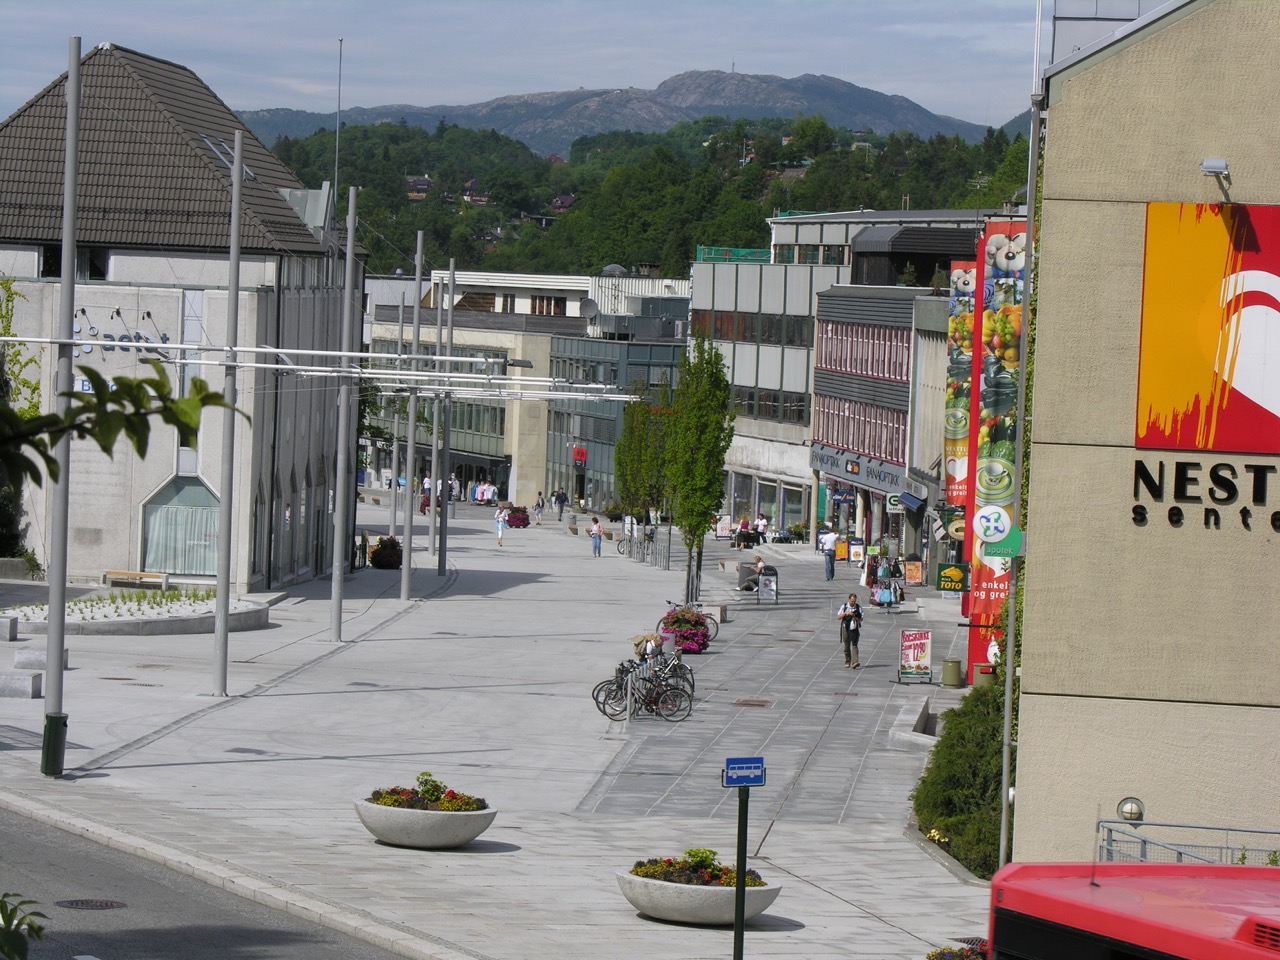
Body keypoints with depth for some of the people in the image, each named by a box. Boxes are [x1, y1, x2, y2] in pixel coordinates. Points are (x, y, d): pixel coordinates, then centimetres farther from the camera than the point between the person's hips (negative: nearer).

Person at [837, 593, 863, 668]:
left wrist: (857, 619, -17)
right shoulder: (844, 607, 3)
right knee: (846, 647, 8)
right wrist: (845, 613, -16)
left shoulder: (858, 608, 3)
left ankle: (854, 662, -21)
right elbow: (838, 617, -1)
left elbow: (861, 619, 5)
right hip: (846, 629, 1)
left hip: (855, 630, -1)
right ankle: (847, 662, 23)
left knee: (854, 645, -11)